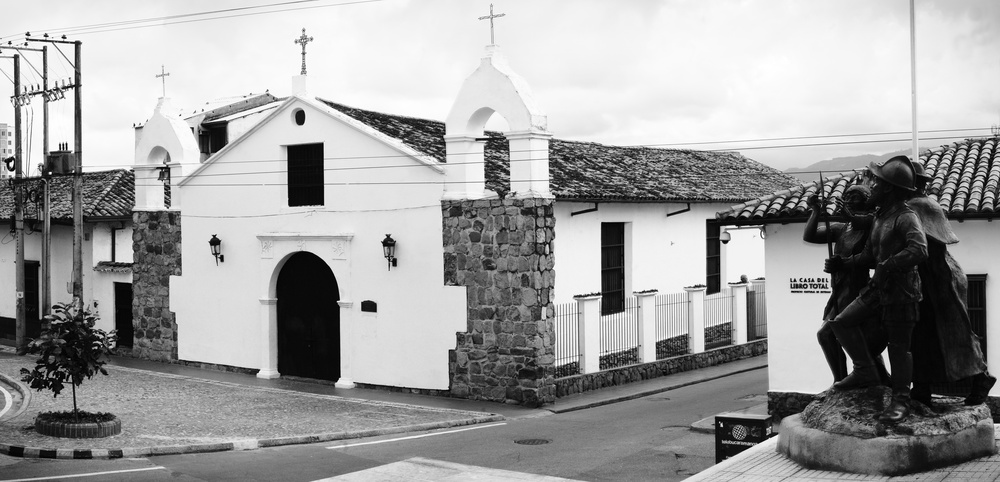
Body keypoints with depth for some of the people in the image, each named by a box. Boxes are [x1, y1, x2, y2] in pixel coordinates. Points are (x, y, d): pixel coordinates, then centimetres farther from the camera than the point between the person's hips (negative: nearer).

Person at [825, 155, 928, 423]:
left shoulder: (906, 217, -17)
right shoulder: (879, 216, 11)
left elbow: (919, 250, -32)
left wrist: (887, 266, -28)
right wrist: (844, 263, 11)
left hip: (901, 292, -9)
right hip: (878, 287, 9)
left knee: (898, 346, -1)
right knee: (842, 322, 6)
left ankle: (901, 401, 10)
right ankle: (865, 371, 18)